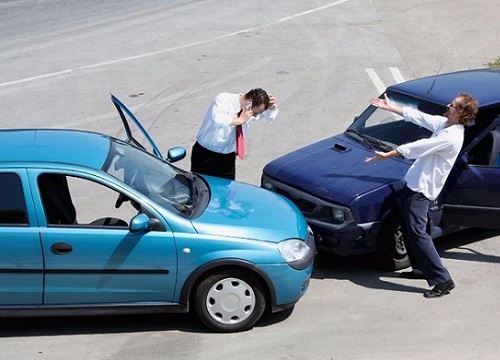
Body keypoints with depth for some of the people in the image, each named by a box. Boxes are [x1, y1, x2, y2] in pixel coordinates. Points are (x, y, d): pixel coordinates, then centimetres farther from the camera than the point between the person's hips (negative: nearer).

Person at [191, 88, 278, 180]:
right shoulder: (224, 99, -21)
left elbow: (270, 116, 13)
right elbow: (216, 118, -41)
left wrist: (272, 106, -9)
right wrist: (240, 120, -34)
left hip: (228, 158, 5)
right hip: (206, 155, -5)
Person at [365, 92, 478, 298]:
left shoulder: (451, 138, -23)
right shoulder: (443, 124, 6)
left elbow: (417, 147, -22)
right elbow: (417, 116, 16)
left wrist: (386, 155, -17)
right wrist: (390, 107, 18)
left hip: (422, 189, -10)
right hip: (414, 183, 10)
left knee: (417, 232, -14)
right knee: (409, 229, 19)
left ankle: (443, 280, -11)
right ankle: (421, 269, 32)